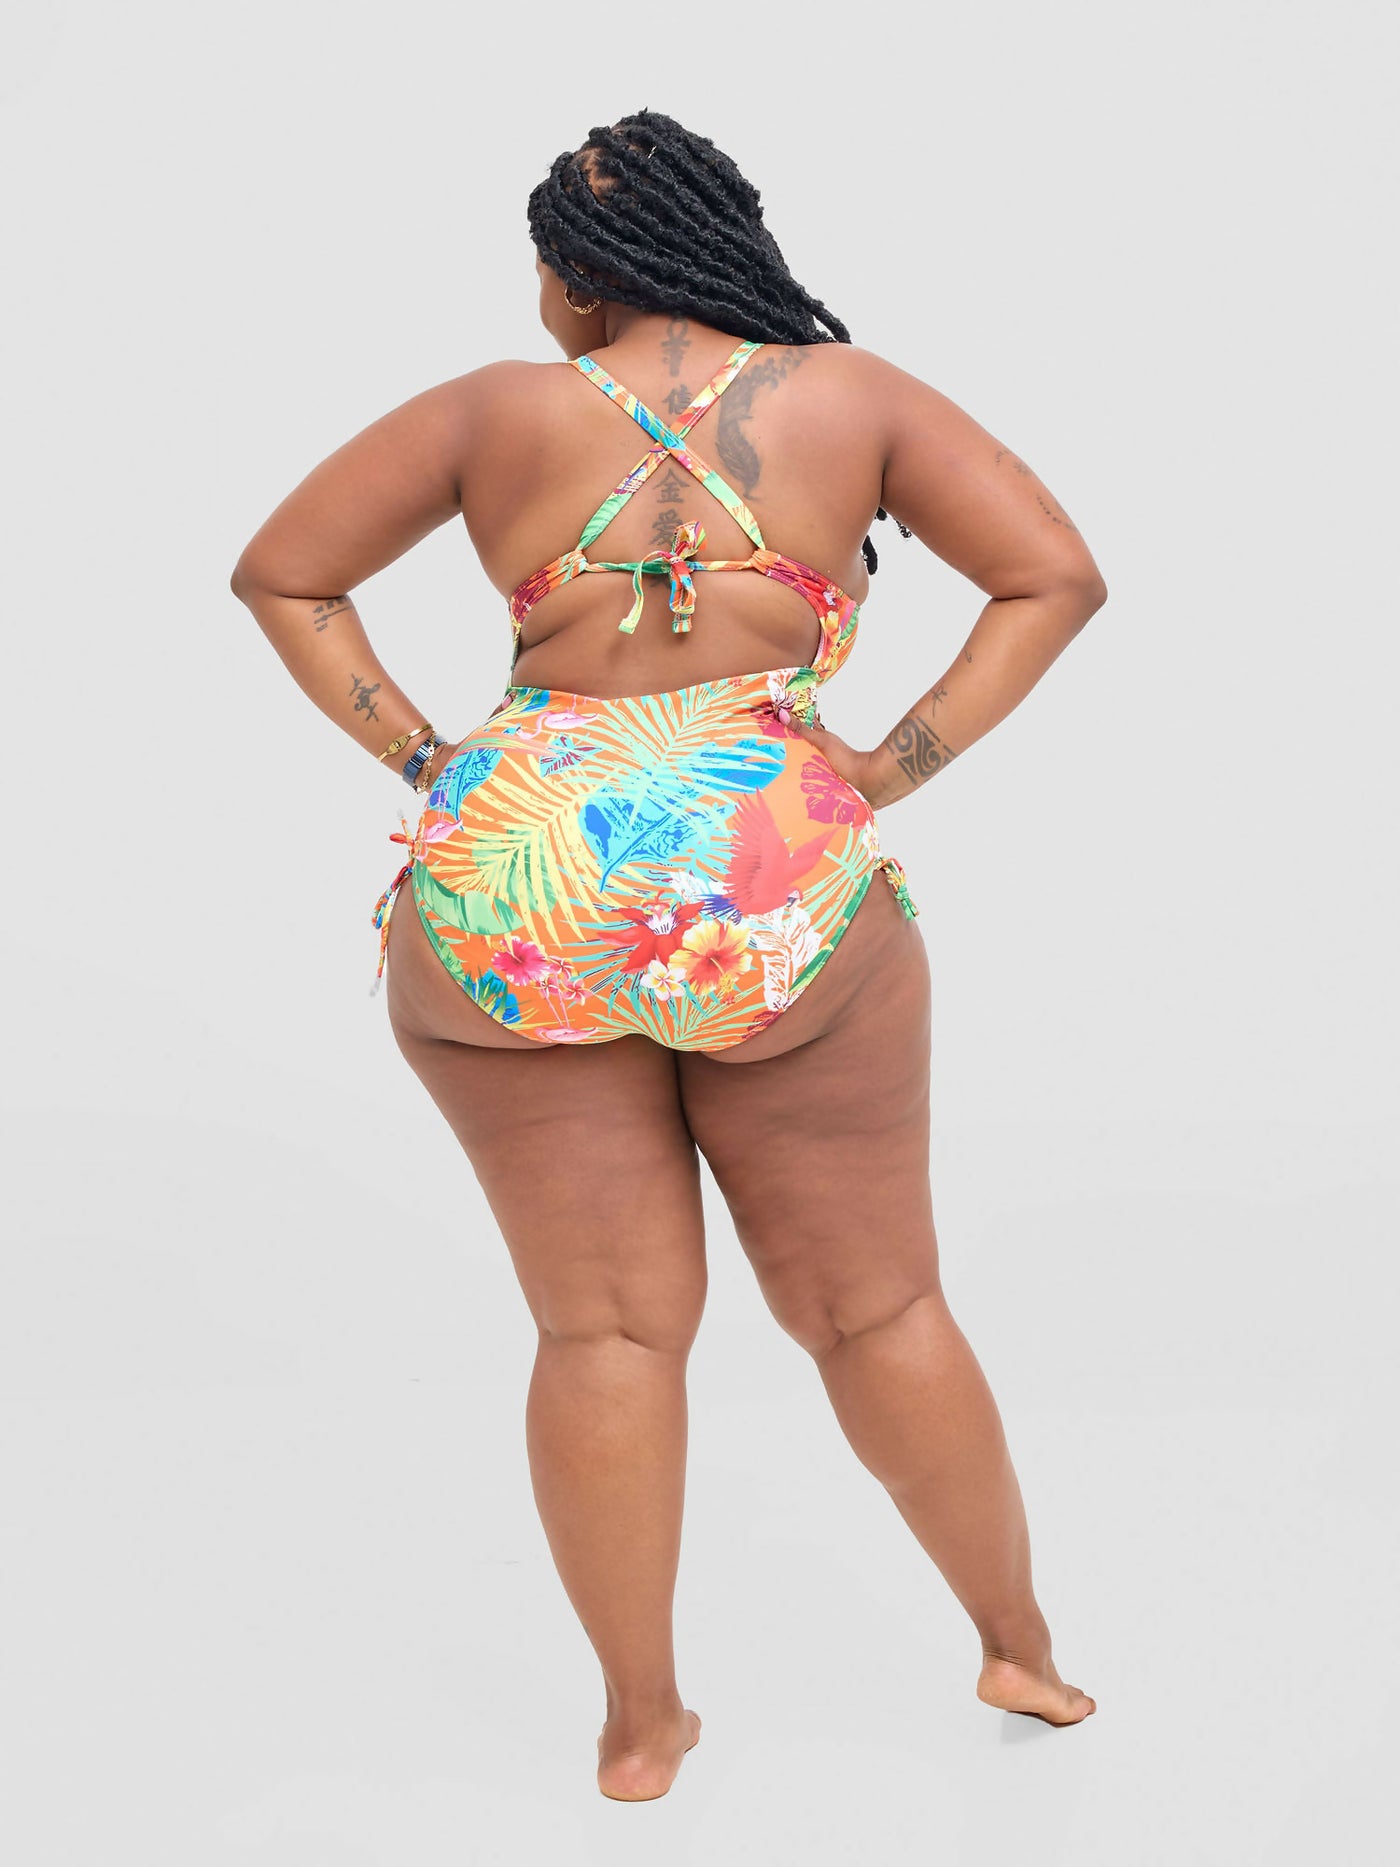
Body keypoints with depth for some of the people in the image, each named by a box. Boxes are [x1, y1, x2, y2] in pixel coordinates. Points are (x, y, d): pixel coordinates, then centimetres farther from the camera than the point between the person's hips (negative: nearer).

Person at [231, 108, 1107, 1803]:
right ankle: (1021, 1647, 27)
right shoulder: (850, 397, 4)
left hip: (511, 894, 1)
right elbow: (1056, 576, 1)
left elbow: (278, 574, 11)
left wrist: (422, 758, 6)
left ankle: (639, 1725, 18)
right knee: (877, 1308, 14)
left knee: (604, 1327, 10)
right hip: (777, 889, 0)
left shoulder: (499, 411, 5)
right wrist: (886, 773, 0)